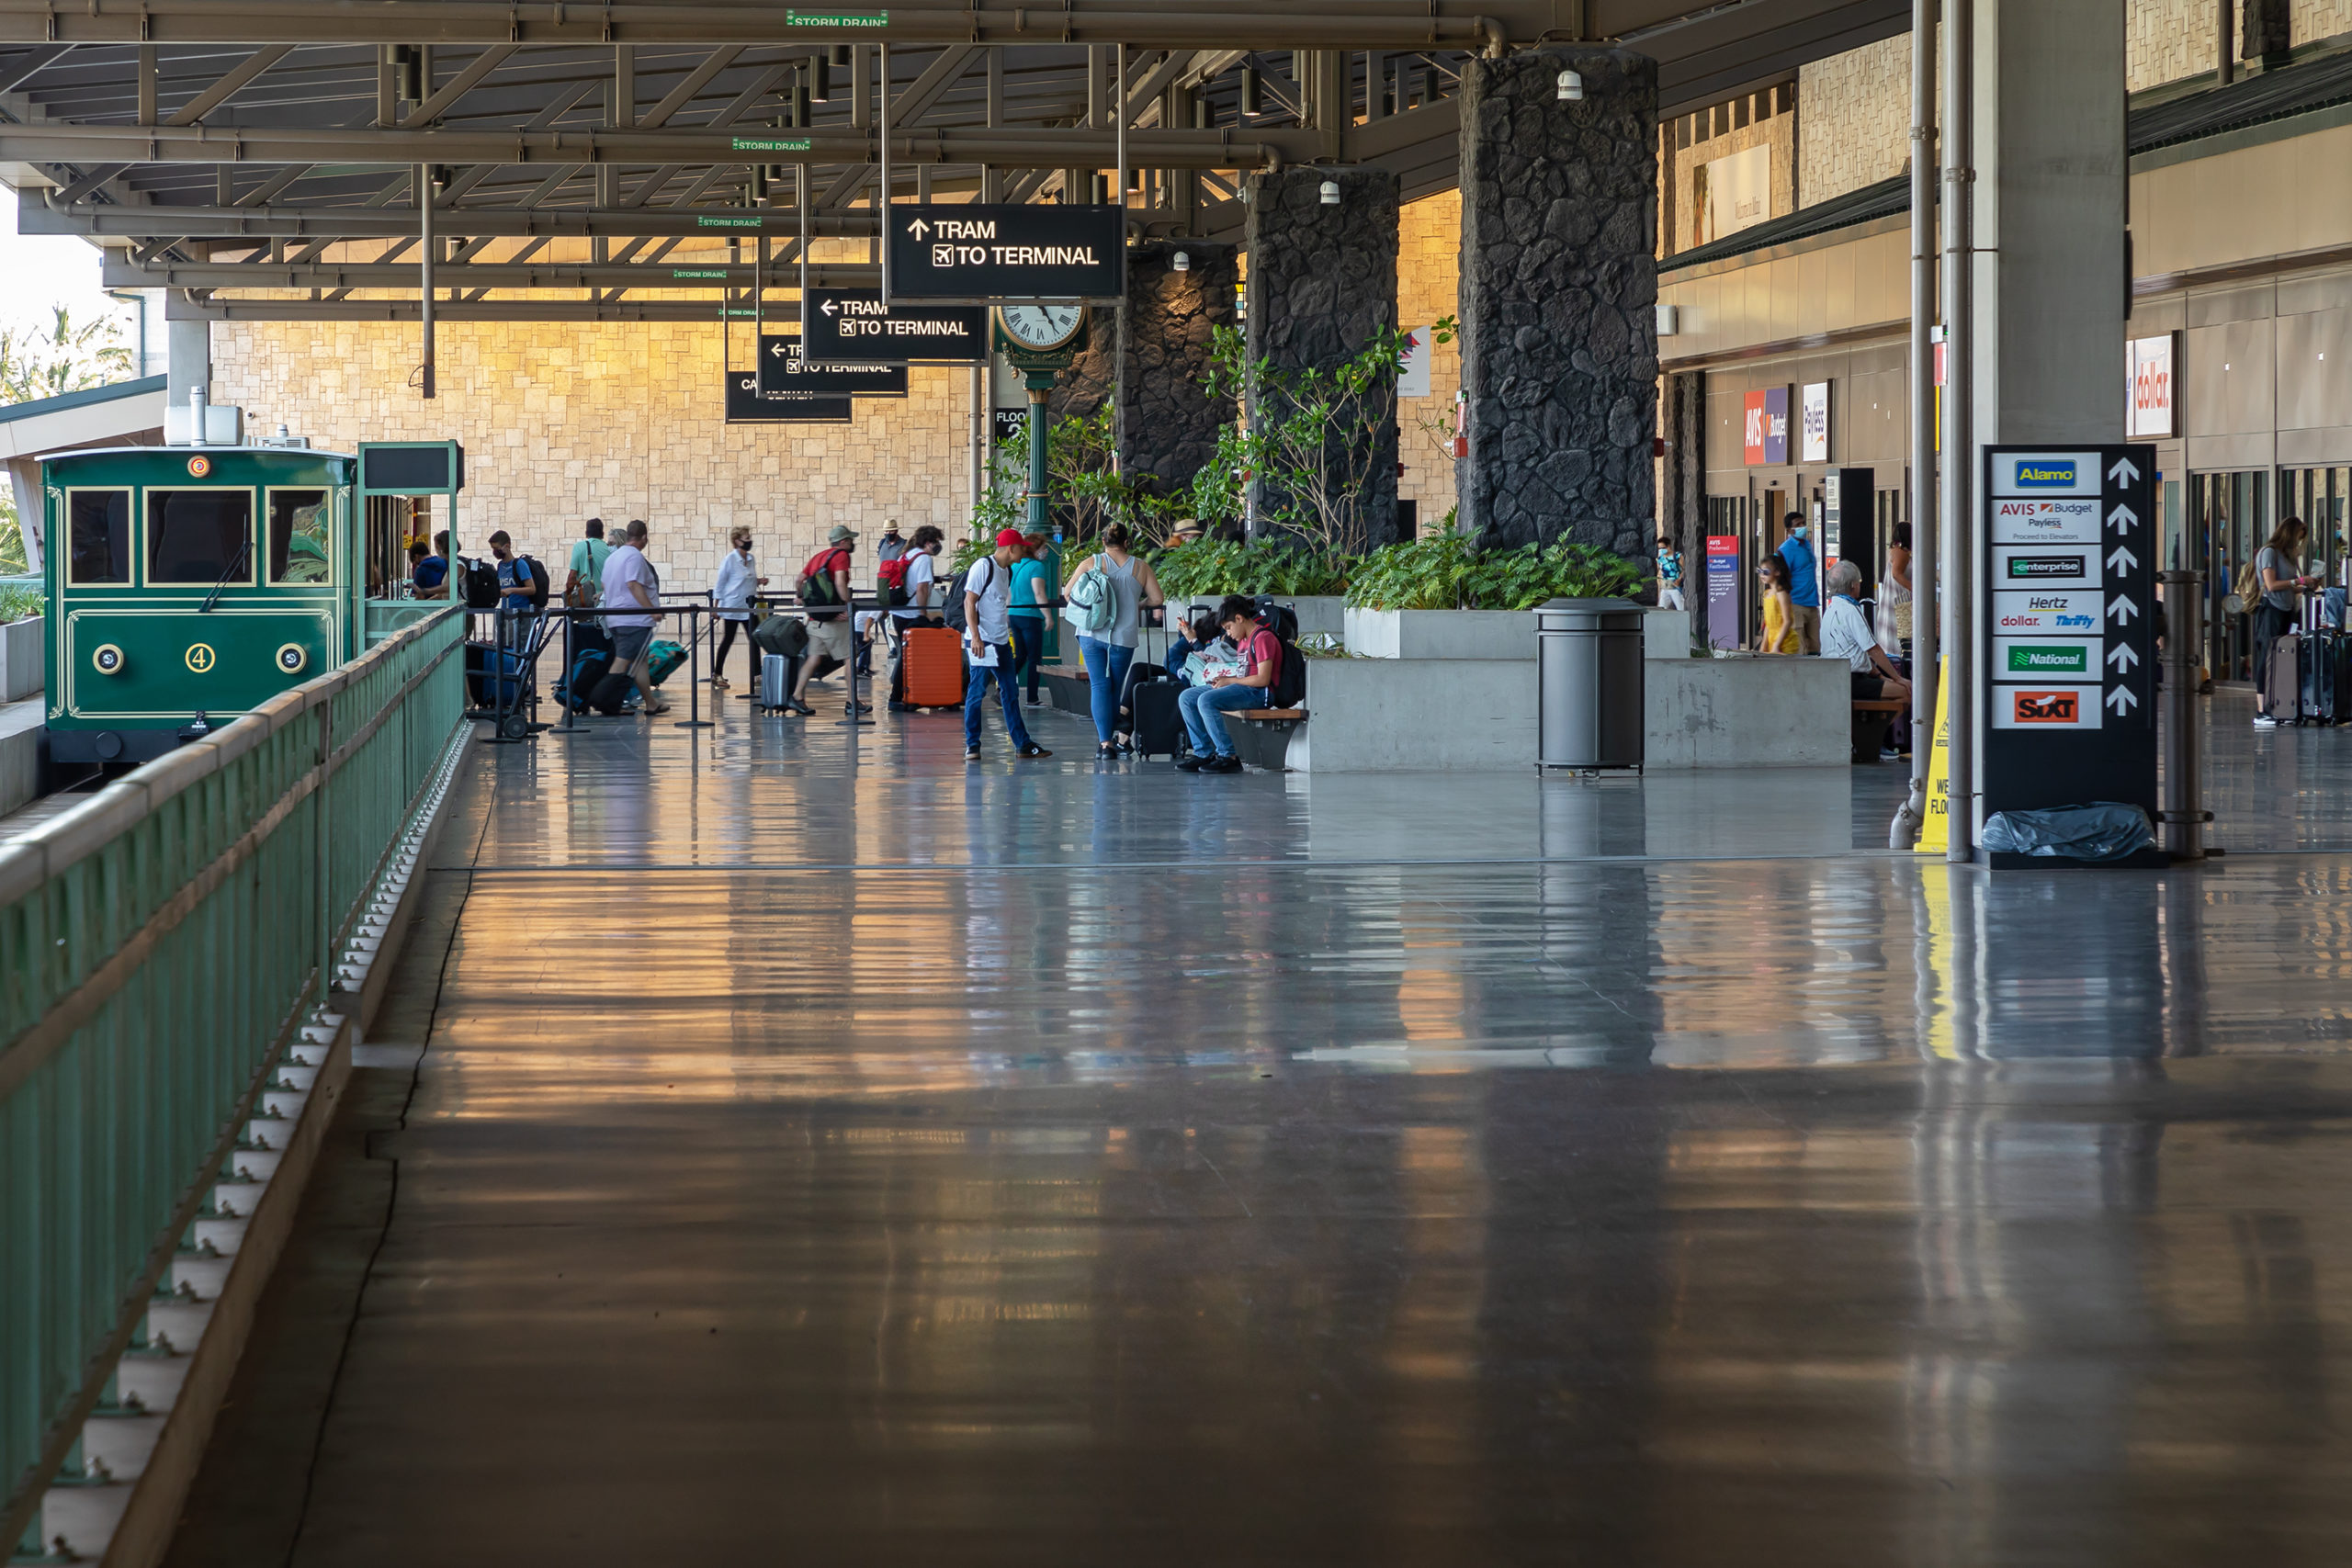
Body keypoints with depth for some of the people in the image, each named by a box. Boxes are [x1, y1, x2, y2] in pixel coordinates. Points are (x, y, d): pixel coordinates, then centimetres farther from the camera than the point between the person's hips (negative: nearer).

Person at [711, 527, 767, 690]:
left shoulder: (750, 559, 7)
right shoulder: (730, 560, -11)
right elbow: (720, 584, -8)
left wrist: (758, 581, 0)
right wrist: (715, 606, -9)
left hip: (748, 607, 6)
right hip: (732, 607, -6)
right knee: (727, 640, 1)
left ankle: (757, 675, 5)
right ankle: (717, 675, 12)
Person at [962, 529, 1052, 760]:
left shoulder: (1008, 571, 14)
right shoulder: (983, 566, -11)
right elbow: (969, 602, -14)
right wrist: (975, 636, -20)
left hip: (1002, 642, 9)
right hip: (982, 641, -9)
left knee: (1010, 693, 10)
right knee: (977, 691, -5)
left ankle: (1023, 743, 14)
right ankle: (972, 745, 0)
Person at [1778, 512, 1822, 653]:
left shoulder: (1807, 545, 16)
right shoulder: (1786, 549, -10)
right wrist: (1787, 608, -18)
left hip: (1812, 605, 8)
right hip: (1796, 605, -8)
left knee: (1815, 649, 5)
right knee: (1798, 651, -9)